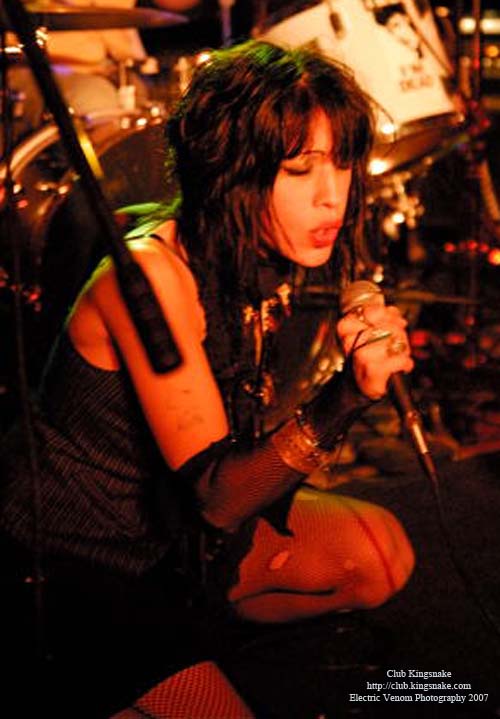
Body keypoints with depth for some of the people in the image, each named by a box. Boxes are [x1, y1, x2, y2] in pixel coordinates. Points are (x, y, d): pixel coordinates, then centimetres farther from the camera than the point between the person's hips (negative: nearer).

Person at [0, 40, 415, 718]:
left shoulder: (303, 259, -7)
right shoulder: (153, 271, -29)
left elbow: (278, 457, -5)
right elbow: (215, 494, -28)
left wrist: (363, 386, -23)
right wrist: (341, 399, -42)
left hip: (183, 530, 7)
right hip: (71, 562, -7)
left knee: (382, 554, -1)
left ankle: (188, 632, 15)